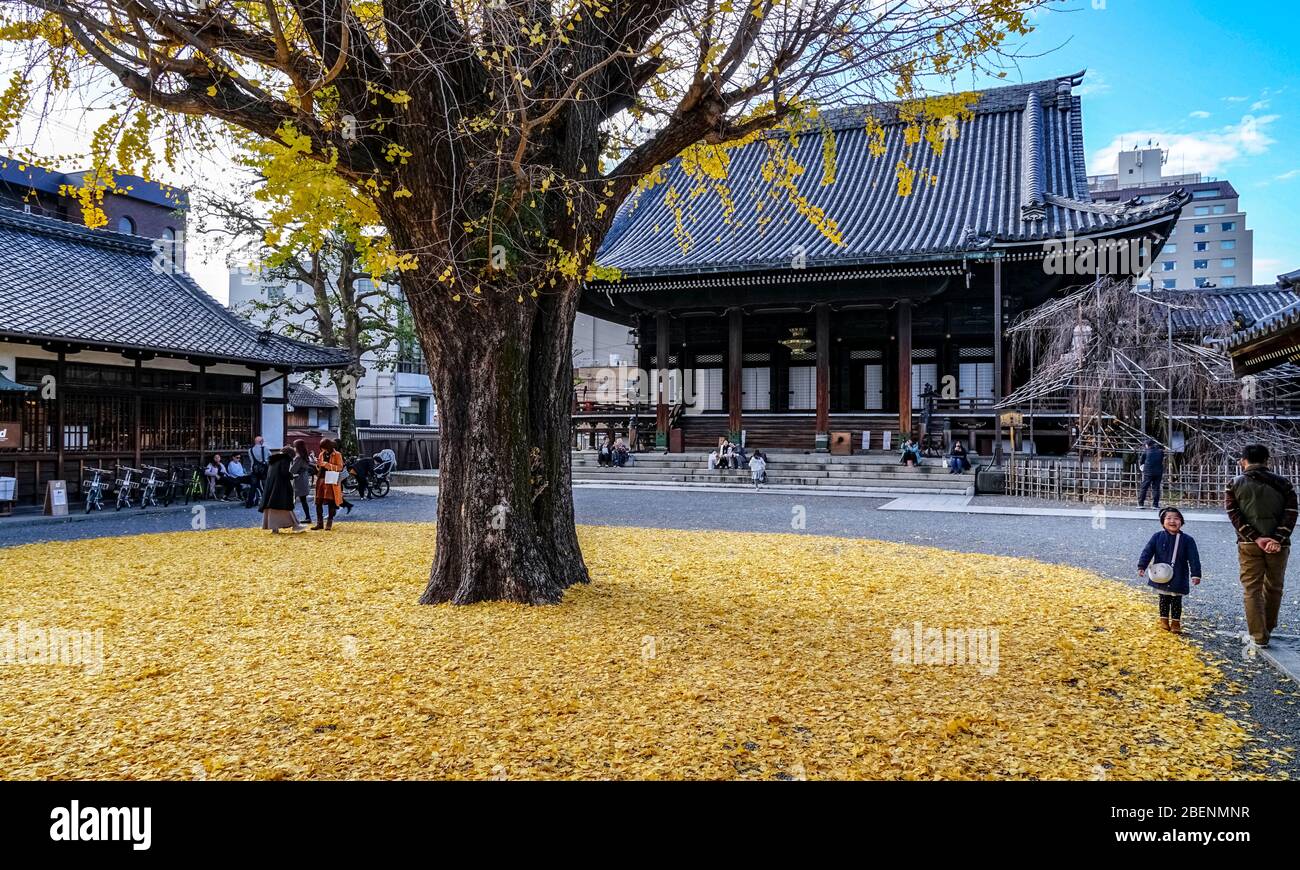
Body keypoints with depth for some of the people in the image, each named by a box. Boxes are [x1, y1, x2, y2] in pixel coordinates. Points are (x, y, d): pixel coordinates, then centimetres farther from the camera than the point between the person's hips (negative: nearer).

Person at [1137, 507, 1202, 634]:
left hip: (1178, 579, 0)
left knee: (1176, 601, 8)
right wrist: (1141, 567, -16)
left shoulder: (1187, 540, -5)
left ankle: (1176, 622, 19)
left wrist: (1196, 574, -10)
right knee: (1164, 600, 12)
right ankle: (1164, 620, 24)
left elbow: (1194, 558, -5)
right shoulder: (1157, 537, -5)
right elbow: (1147, 552, -7)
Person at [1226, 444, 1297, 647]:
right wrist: (1277, 539, -12)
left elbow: (1234, 516, -8)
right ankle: (1268, 628, 31)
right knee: (1274, 588, 18)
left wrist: (1256, 538, -11)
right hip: (1278, 545, 2)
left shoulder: (1236, 484, 1)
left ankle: (1259, 635, -2)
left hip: (1249, 545, -2)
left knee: (1252, 590, 3)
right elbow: (1290, 514, -5)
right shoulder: (1283, 483, 5)